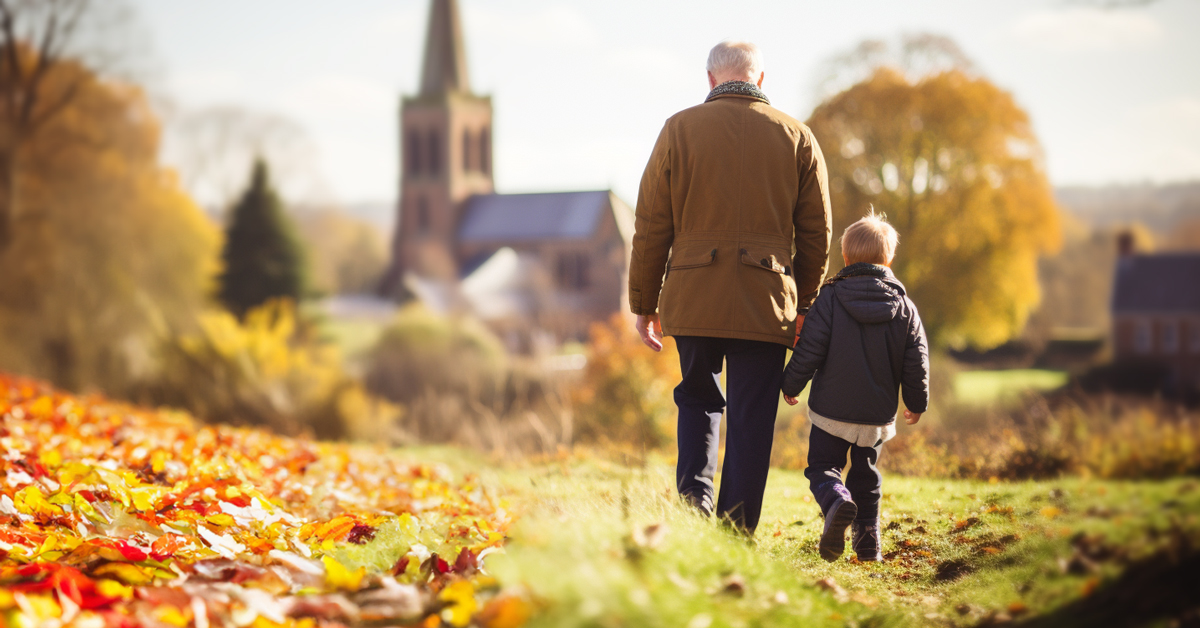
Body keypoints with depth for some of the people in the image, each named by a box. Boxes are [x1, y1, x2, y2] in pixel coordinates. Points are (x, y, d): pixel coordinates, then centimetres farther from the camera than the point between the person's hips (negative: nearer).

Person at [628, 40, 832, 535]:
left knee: (698, 400, 21)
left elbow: (651, 228, 2)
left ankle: (693, 497, 2)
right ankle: (736, 534, 5)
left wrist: (644, 304, 9)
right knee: (751, 420, 5)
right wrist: (802, 307, 17)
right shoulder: (797, 137, 5)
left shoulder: (679, 130, 2)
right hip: (765, 305, 0)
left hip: (692, 299, 0)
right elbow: (816, 234, 7)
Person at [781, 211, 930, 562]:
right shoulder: (905, 308, -1)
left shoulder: (829, 299, -10)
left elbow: (809, 351, -10)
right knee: (866, 474, 19)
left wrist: (791, 385, 6)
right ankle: (867, 542, 18)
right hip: (879, 415, 3)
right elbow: (916, 363, 2)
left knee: (822, 466, 6)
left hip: (831, 410, -3)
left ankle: (837, 501, -25)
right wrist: (917, 403, 17)